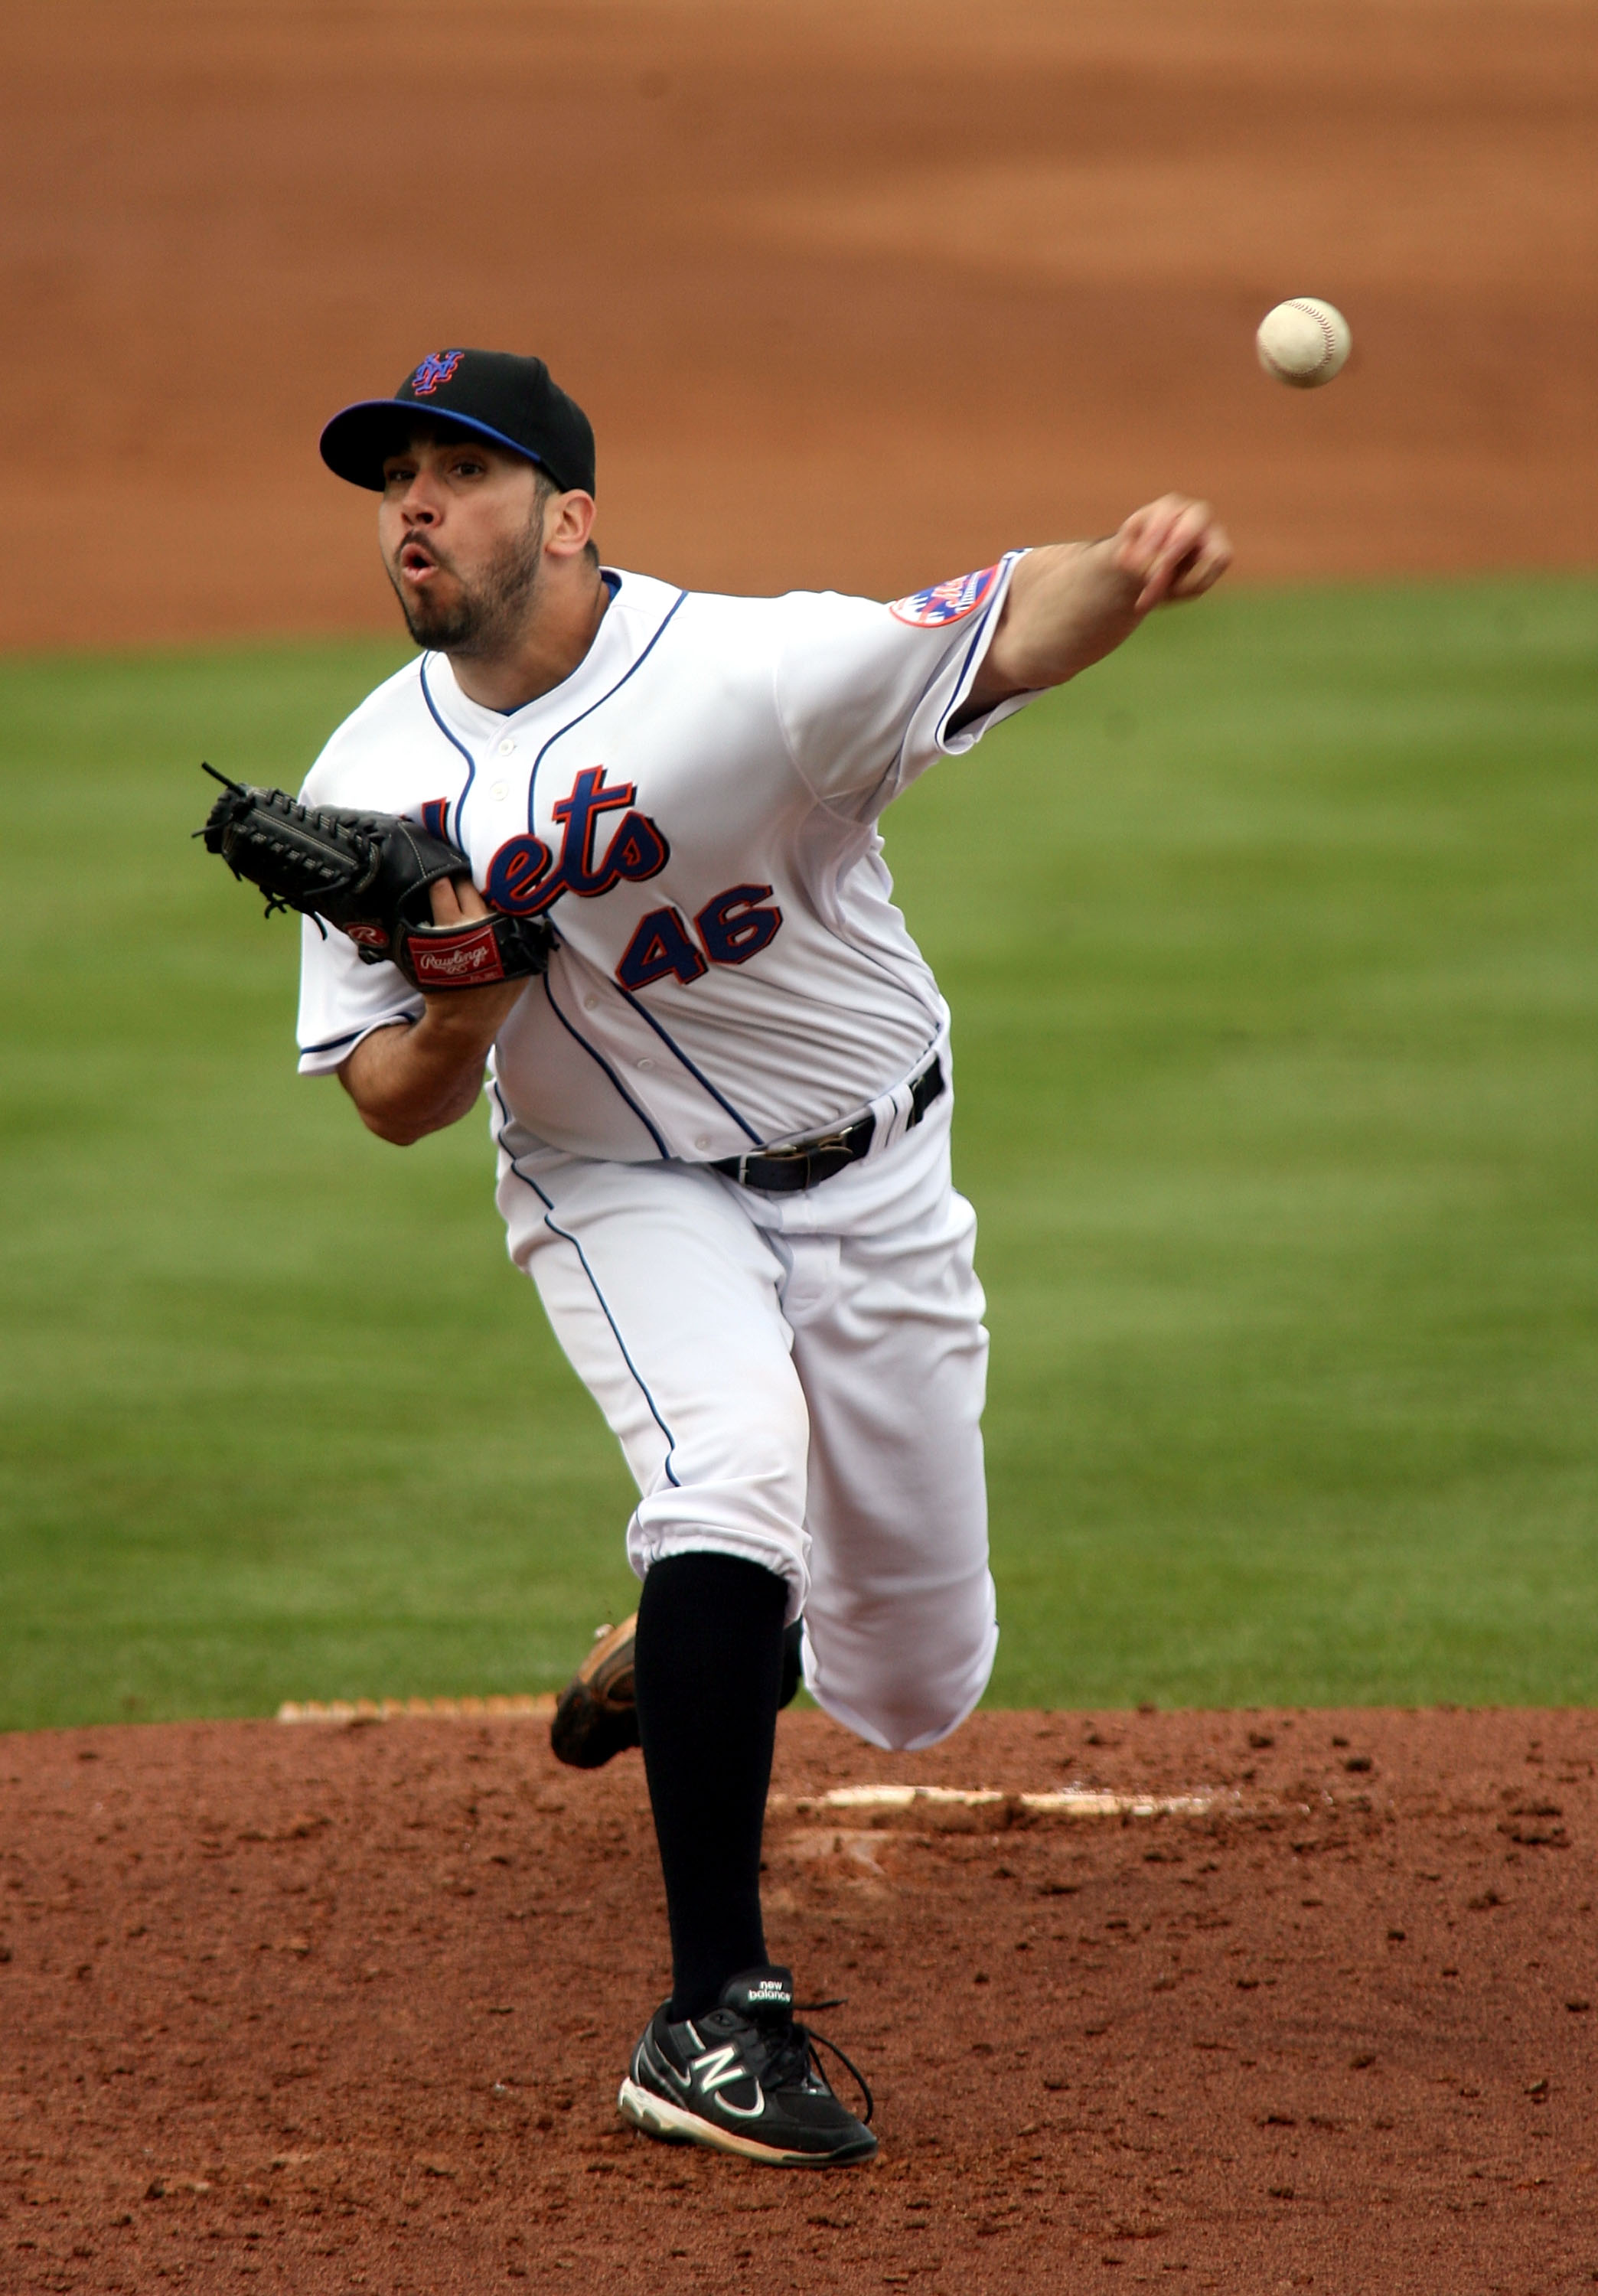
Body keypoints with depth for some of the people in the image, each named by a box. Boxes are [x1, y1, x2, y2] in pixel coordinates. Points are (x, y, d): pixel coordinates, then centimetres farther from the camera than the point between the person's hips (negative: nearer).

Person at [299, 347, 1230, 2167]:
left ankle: (721, 1634, 45)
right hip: (622, 1191, 1)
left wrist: (1127, 576, -60)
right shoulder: (370, 788, -9)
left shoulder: (752, 671, -23)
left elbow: (1010, 631, -36)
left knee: (917, 1692, 6)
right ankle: (711, 2021, -25)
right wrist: (461, 1018, -28)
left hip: (873, 1184, -1)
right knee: (729, 1473, -30)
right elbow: (394, 1108, -4)